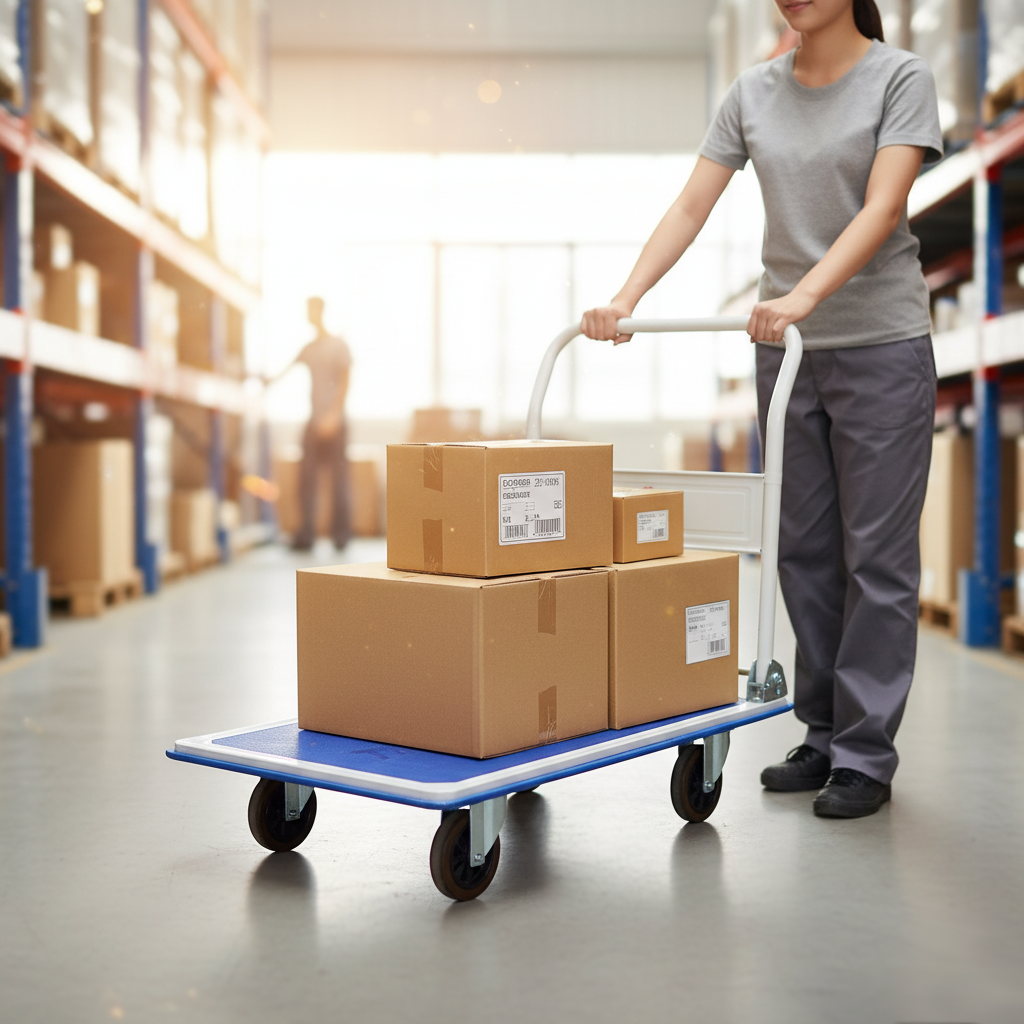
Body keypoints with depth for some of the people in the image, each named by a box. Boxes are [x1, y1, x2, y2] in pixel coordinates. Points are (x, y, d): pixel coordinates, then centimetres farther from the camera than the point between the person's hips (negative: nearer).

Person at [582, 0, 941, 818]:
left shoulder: (901, 78, -5)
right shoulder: (753, 92, 7)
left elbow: (882, 208, -19)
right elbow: (691, 207, 1)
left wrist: (803, 297, -34)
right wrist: (626, 299, -13)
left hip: (881, 343, -4)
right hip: (787, 350, 5)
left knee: (876, 553, -2)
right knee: (806, 551, 8)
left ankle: (865, 756, 4)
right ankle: (824, 737, 18)